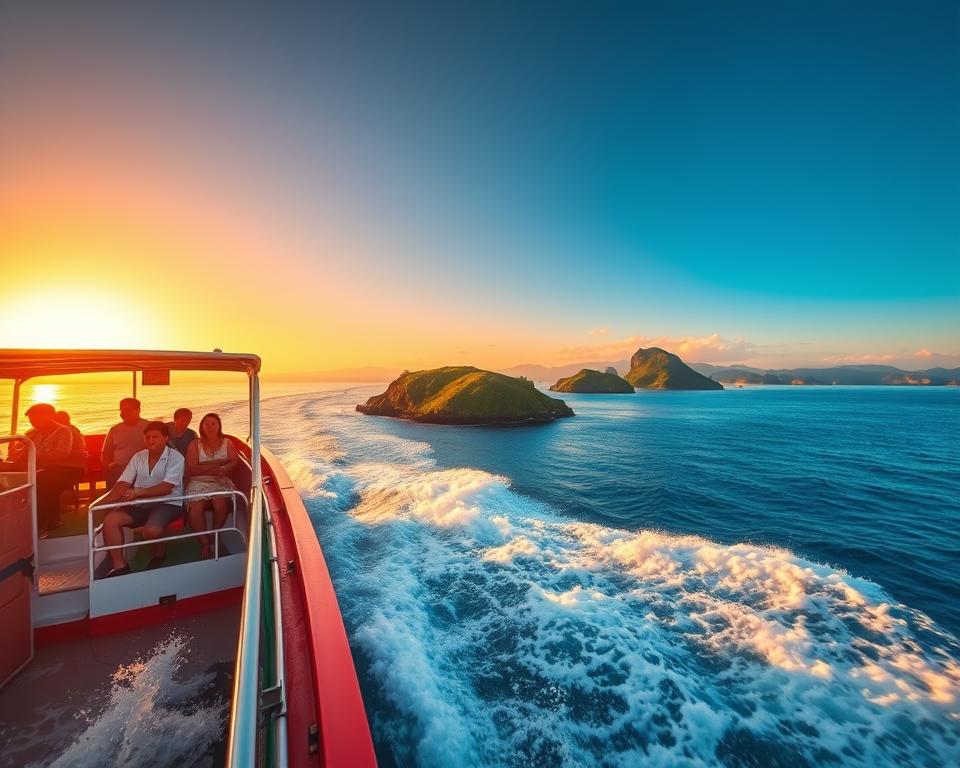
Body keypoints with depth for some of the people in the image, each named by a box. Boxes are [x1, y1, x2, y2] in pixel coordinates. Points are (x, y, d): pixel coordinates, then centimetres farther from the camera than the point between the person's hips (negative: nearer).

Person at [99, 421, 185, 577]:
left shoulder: (175, 457, -8)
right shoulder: (138, 457, 10)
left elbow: (167, 488, -18)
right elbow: (123, 483, 3)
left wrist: (138, 492, -27)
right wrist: (105, 501, -14)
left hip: (167, 503, -6)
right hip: (141, 504, 6)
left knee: (151, 530, -30)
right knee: (110, 520, -17)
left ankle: (158, 553, 6)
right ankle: (119, 566, -6)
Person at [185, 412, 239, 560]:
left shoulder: (227, 443, 15)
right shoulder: (195, 444, 10)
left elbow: (234, 462, 5)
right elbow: (191, 469, -2)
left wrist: (224, 469, -18)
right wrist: (219, 462, -9)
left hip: (221, 481, 0)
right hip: (199, 482, 0)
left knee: (220, 502, -31)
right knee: (195, 506, -30)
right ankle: (205, 543, -20)